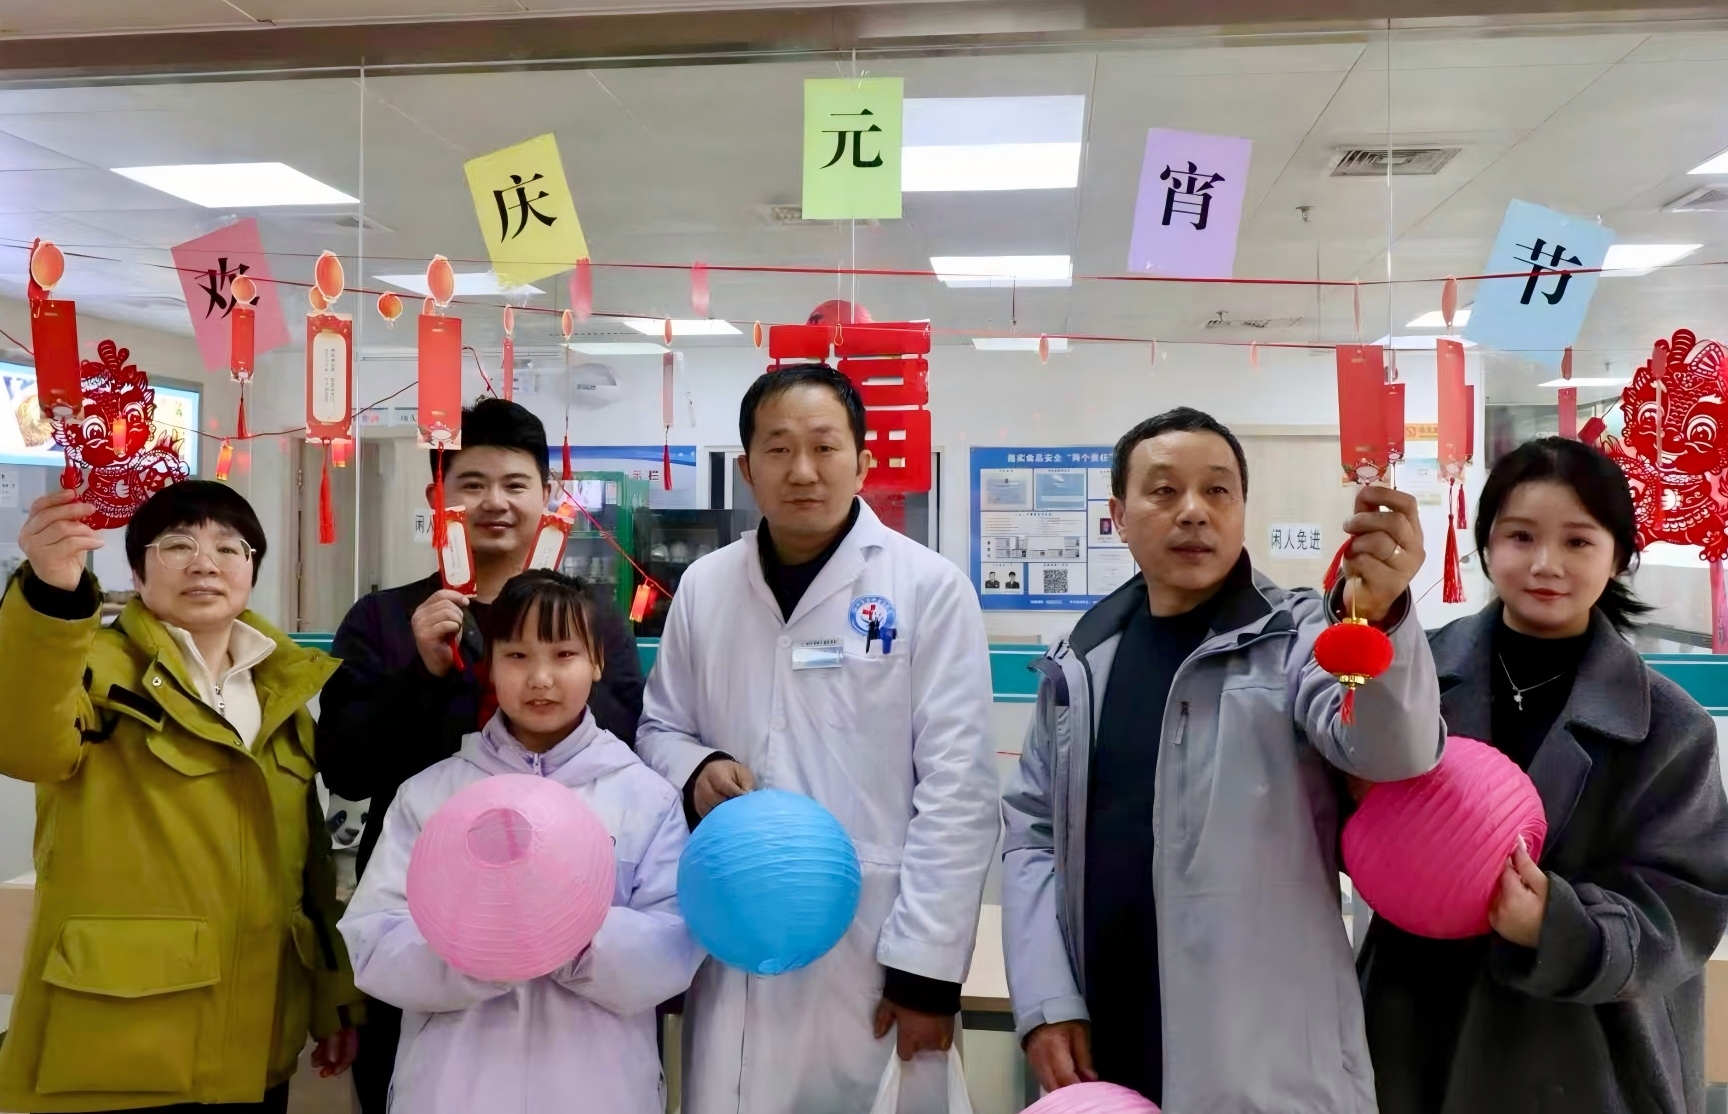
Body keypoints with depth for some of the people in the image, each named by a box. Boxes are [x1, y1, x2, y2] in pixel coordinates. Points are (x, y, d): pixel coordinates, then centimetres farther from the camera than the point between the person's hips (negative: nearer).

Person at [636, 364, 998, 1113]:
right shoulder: (704, 586, 4)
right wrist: (695, 769, -7)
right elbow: (658, 728, 15)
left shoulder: (929, 588, -7)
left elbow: (957, 790, -8)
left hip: (873, 953, -3)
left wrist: (928, 966, -10)